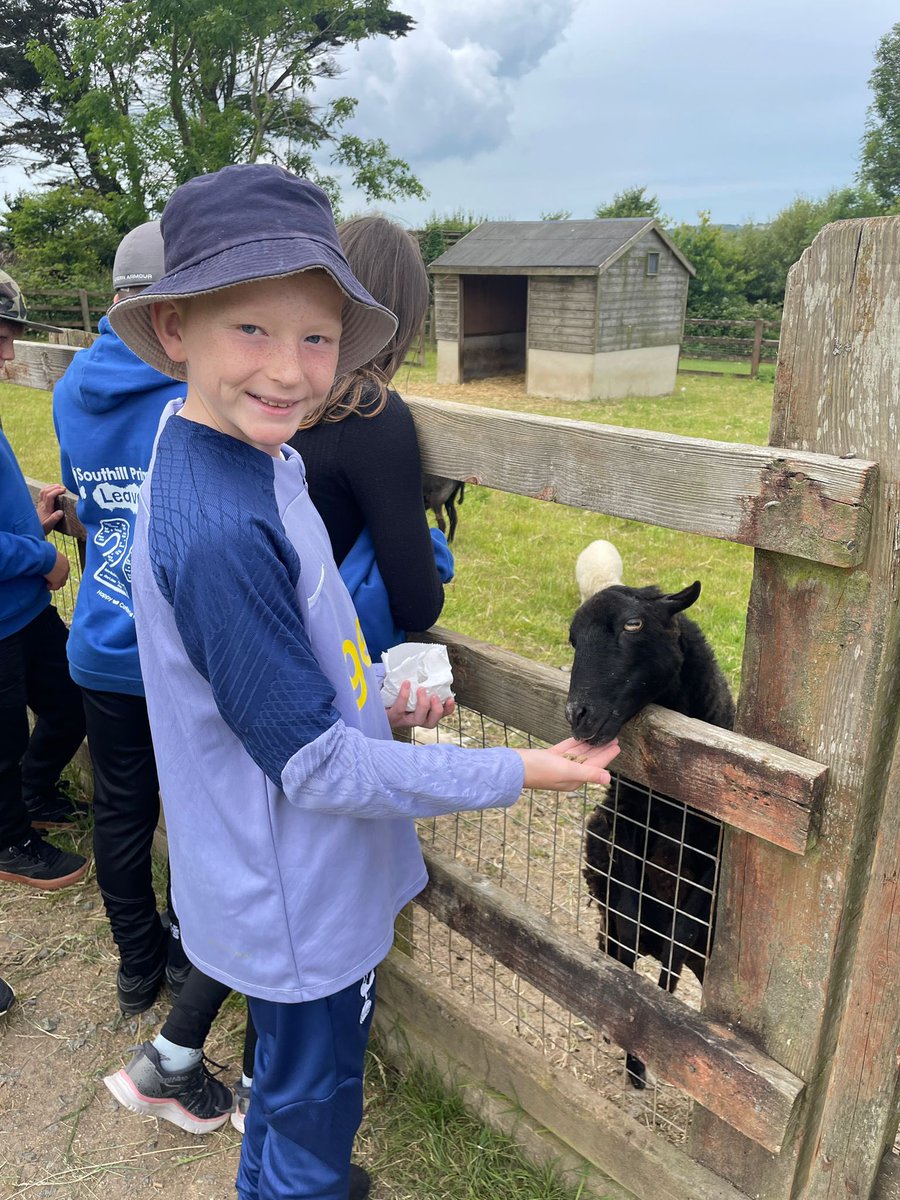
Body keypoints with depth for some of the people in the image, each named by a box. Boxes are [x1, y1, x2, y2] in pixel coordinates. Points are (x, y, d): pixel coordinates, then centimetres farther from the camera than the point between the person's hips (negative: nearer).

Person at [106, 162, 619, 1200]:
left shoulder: (252, 459, -3)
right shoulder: (217, 531, -32)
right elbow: (312, 763, -26)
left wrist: (379, 697, 0)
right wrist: (516, 774, -19)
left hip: (287, 883, 9)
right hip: (298, 905, -9)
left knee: (293, 1079, 33)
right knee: (311, 1114, 18)